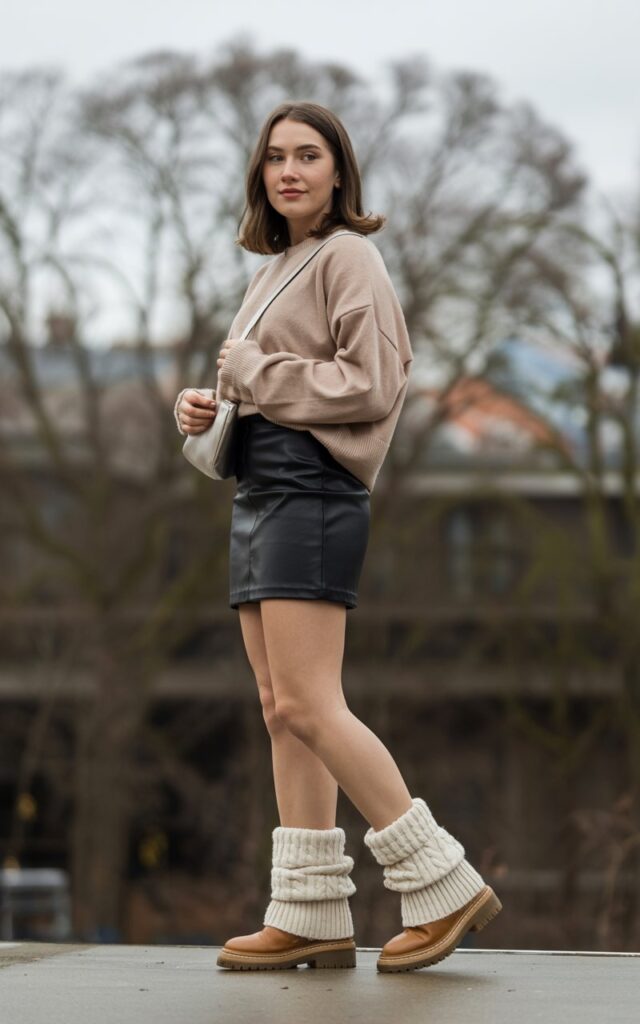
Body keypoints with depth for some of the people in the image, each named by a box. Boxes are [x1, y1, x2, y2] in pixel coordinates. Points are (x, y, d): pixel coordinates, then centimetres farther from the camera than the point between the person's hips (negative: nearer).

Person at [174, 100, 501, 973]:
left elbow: (369, 385, -15)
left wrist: (253, 372, -10)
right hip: (259, 491, 9)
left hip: (311, 491, -9)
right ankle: (311, 917, 6)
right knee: (282, 712, 5)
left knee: (306, 706, -14)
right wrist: (205, 405, 6)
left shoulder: (348, 257, -5)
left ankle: (442, 884, -8)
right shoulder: (274, 269, 21)